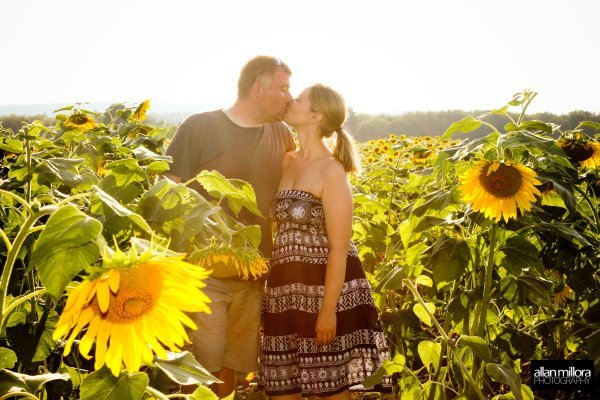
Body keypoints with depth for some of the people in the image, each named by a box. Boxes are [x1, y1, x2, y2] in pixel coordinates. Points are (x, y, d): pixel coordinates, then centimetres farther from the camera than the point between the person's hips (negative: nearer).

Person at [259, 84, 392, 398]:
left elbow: (339, 248, -14)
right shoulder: (287, 162, 10)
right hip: (287, 289, 7)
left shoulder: (331, 170, -11)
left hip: (326, 287, -7)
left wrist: (329, 309, -18)